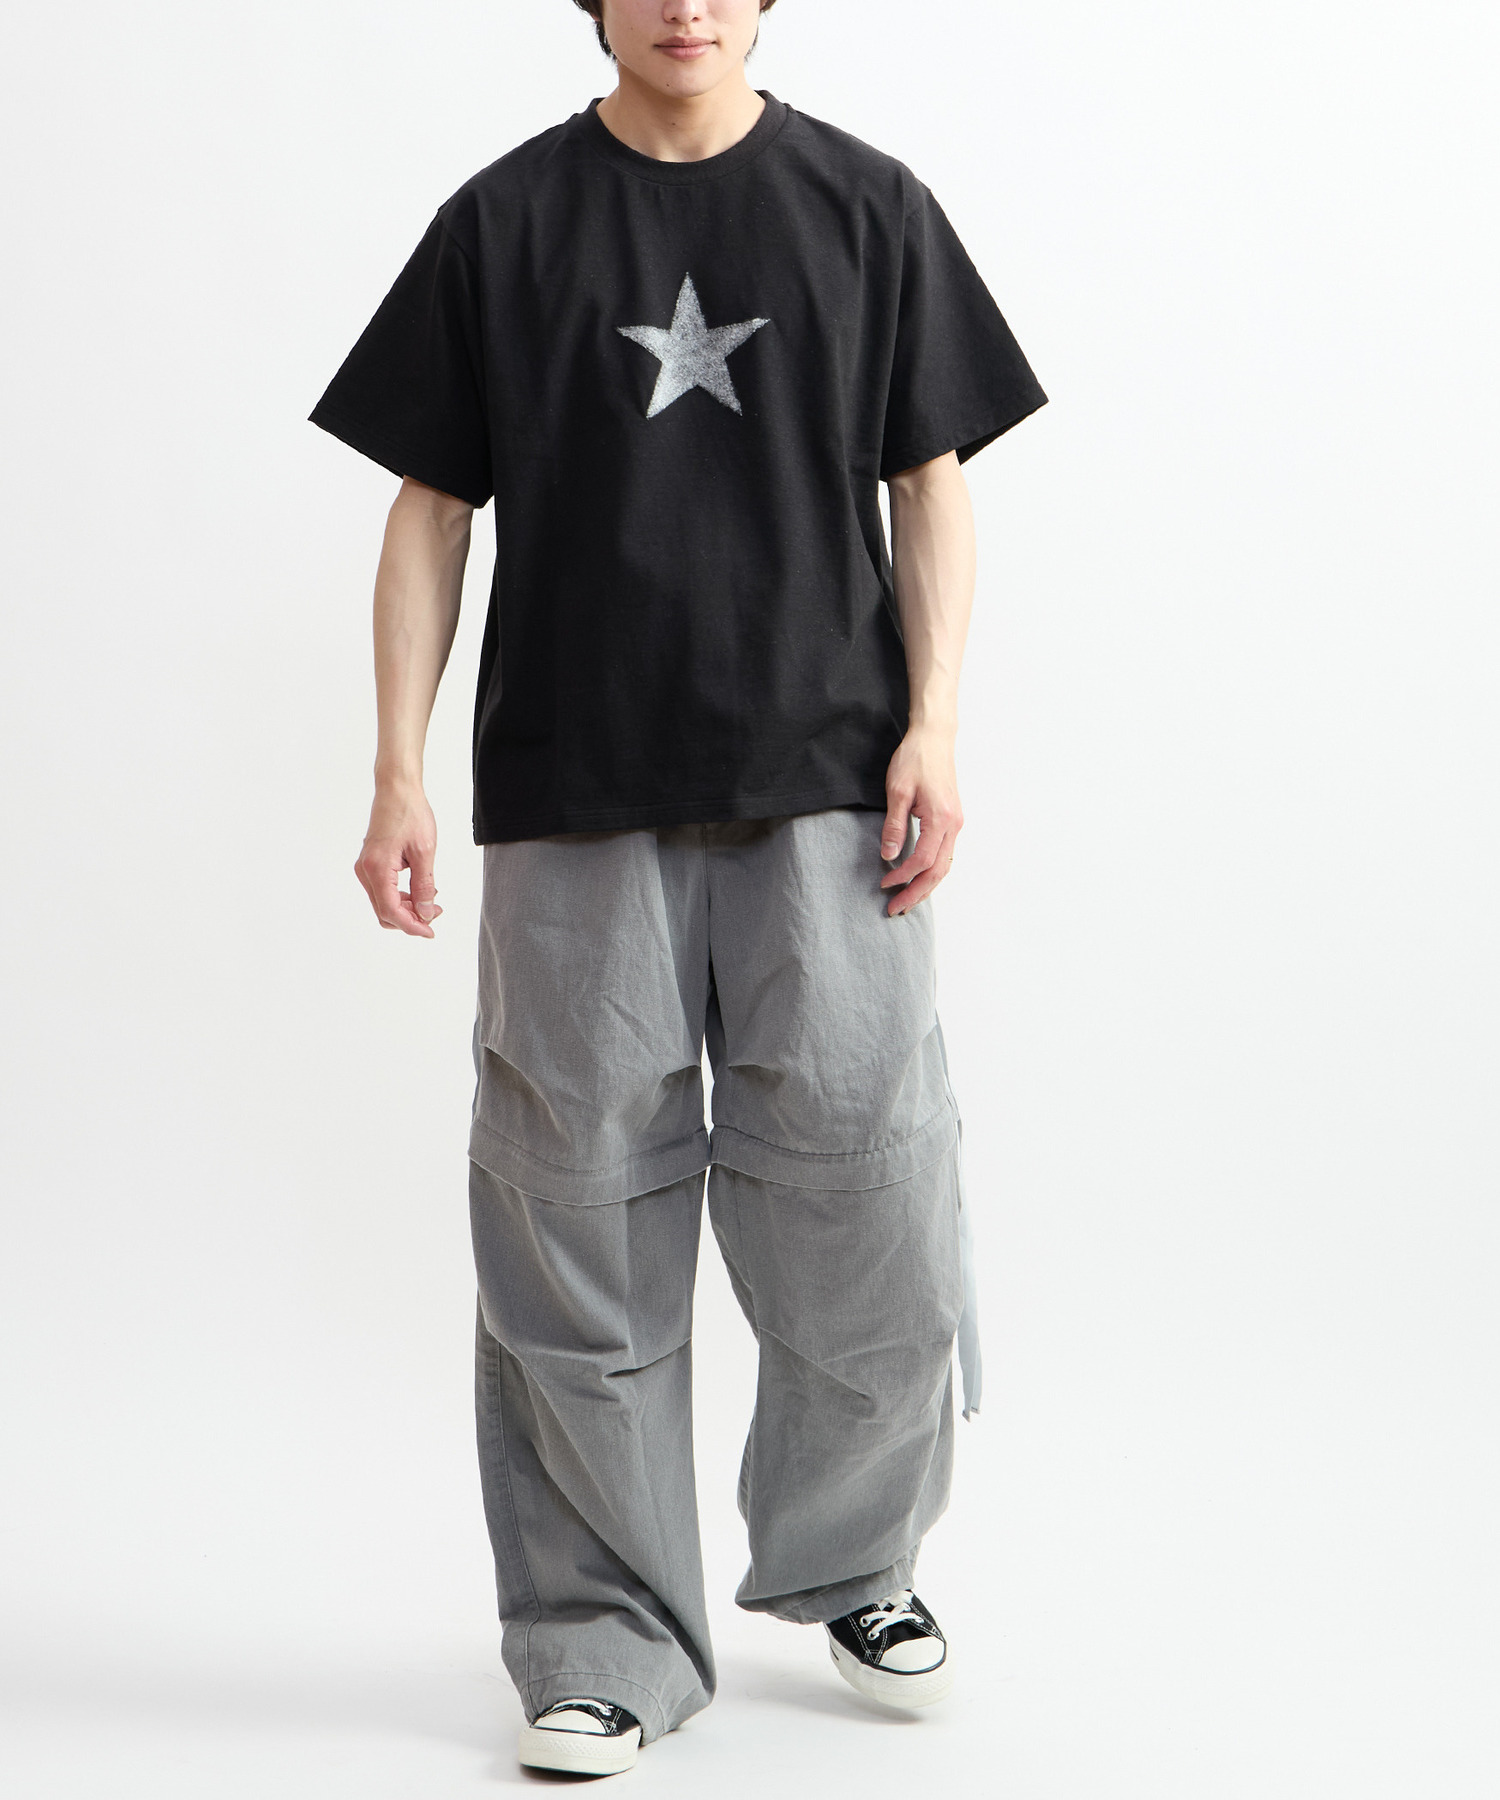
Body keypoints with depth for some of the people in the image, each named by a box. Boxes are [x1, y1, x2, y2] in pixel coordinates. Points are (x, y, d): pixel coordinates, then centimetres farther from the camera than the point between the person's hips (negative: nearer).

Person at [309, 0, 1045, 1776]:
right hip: (574, 796, 0)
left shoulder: (867, 206, 8)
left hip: (821, 785, 0)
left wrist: (932, 726, -3)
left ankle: (851, 1563, 25)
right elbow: (431, 512, 7)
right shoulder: (504, 222, 6)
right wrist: (399, 776, -1)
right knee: (582, 1218, 2)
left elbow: (931, 483, 9)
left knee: (868, 1188, -1)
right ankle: (606, 1643, 15)